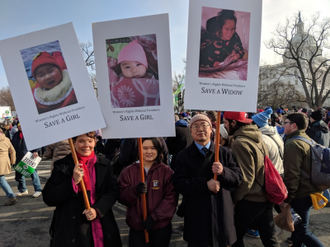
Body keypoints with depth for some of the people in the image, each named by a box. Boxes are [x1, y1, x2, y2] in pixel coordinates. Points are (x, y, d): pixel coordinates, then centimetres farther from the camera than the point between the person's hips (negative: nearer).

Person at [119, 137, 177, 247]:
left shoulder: (166, 171, -4)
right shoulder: (128, 171, 0)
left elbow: (171, 198, -9)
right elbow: (122, 198, -2)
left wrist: (154, 217, -16)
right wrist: (135, 190, -21)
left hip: (161, 227, 0)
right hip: (137, 228, 1)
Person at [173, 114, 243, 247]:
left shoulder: (224, 152, 4)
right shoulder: (184, 155, -2)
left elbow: (238, 177, 1)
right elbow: (179, 183, -11)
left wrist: (223, 172, -19)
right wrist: (205, 184, -20)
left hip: (222, 213, 2)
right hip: (196, 216, -1)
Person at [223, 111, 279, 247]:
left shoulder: (239, 143, -22)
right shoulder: (258, 138, 4)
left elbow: (246, 178, -22)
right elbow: (259, 169, 10)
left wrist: (233, 199, -10)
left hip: (251, 200, -8)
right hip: (266, 197, 8)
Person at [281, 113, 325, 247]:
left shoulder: (293, 144, -20)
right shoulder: (308, 139, 9)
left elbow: (292, 174, -24)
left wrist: (287, 198, -18)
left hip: (301, 195, -9)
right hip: (310, 190, 9)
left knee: (302, 231, 2)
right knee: (298, 224, 21)